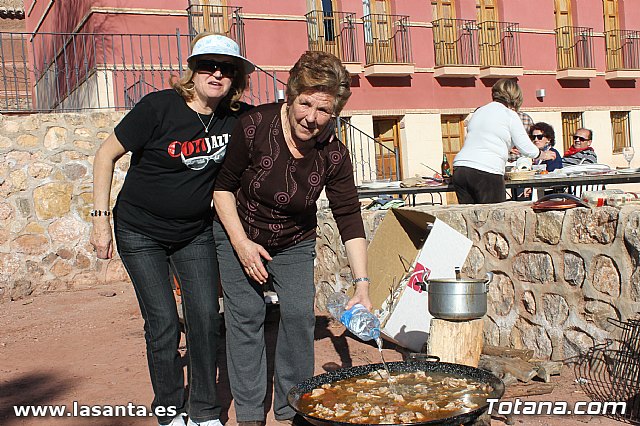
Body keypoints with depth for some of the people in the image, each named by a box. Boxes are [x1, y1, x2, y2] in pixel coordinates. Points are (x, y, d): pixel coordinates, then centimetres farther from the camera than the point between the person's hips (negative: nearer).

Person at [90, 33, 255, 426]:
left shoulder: (238, 118, -9)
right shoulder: (159, 107, -19)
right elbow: (107, 155, -11)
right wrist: (101, 219, -12)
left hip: (195, 232, 3)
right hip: (141, 231, -3)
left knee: (206, 315, -2)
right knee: (163, 323, -4)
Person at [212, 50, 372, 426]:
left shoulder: (333, 154, -20)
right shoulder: (256, 125, -25)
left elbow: (350, 219, -17)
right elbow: (223, 185, -13)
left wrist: (362, 284, -25)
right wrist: (241, 243, -19)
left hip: (294, 244, 2)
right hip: (238, 235, -1)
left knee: (300, 314, -8)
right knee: (246, 317, -4)